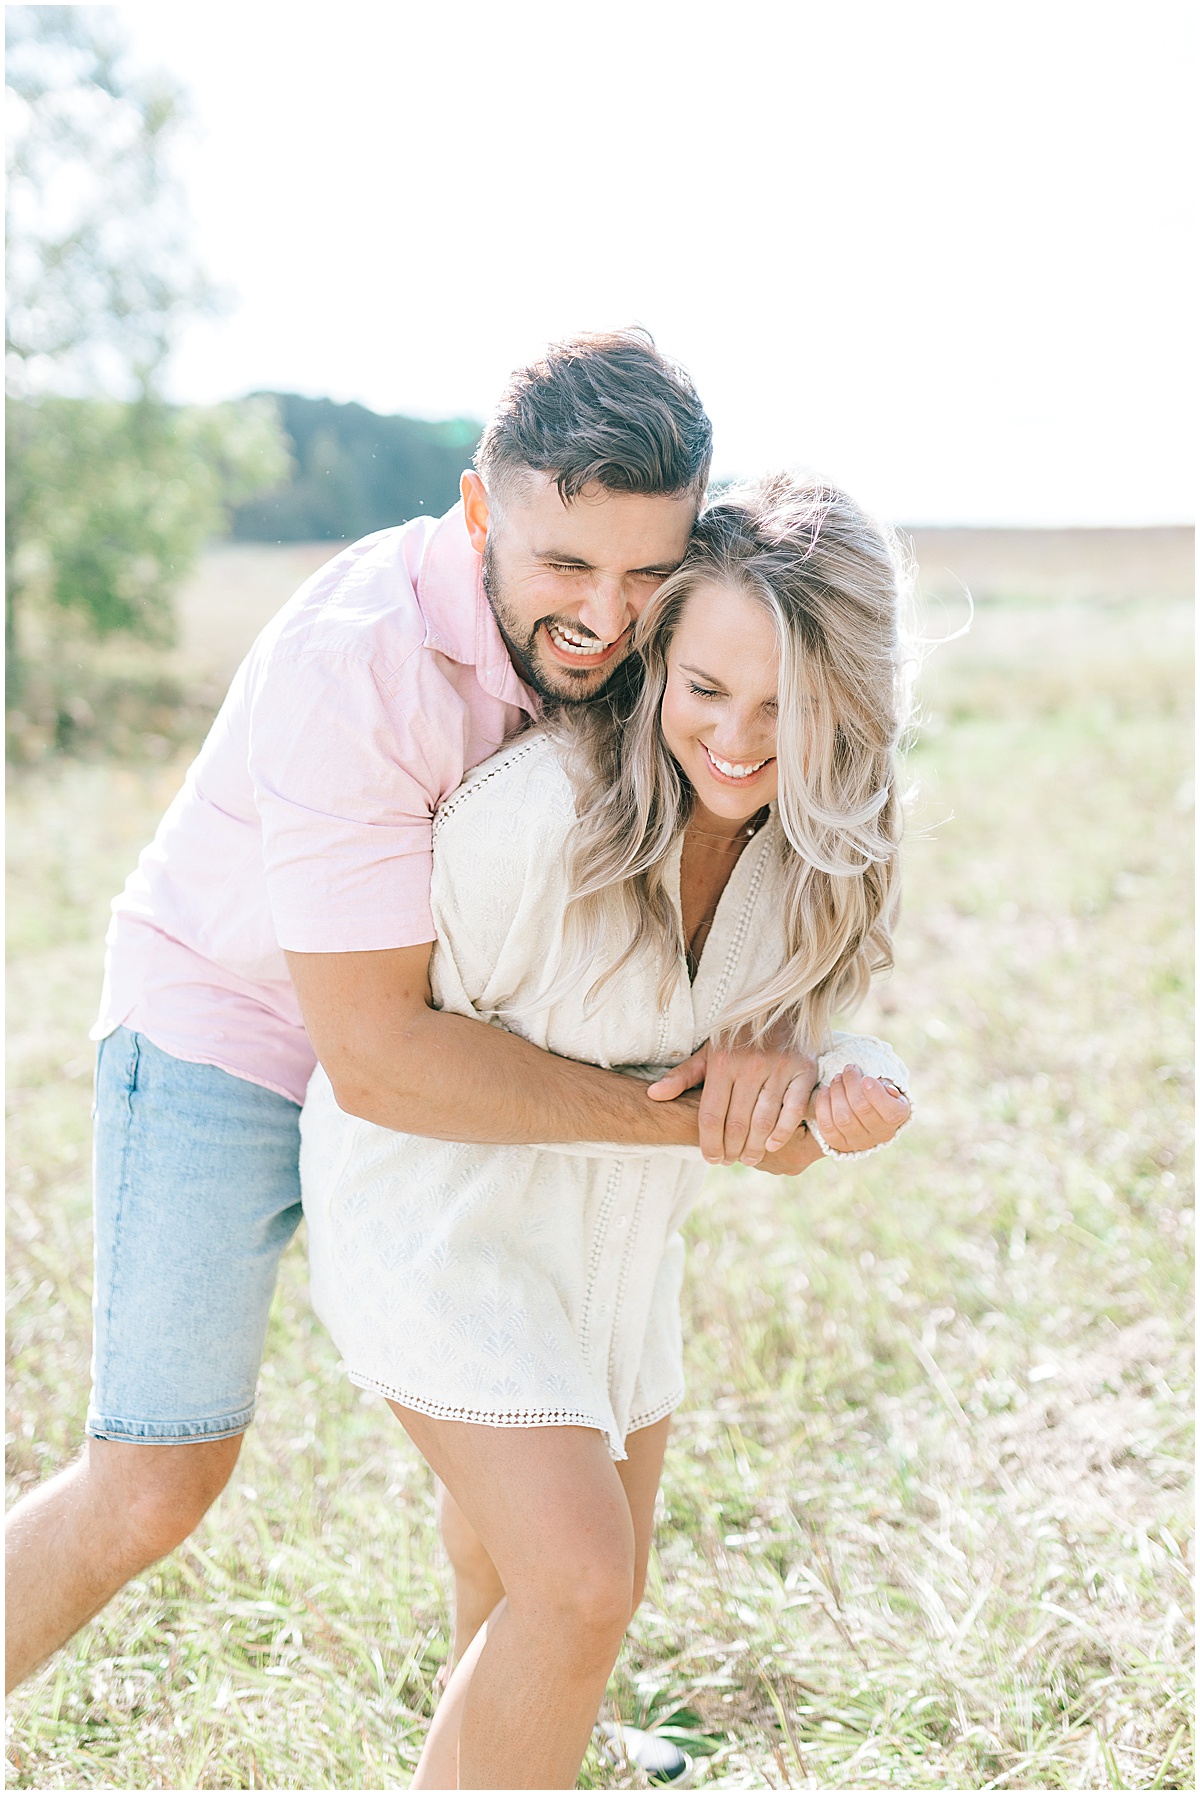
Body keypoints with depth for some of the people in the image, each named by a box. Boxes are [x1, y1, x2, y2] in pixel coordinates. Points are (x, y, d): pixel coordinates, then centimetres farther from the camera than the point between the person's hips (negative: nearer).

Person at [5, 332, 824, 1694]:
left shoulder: (628, 638, -14)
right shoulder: (353, 668, -35)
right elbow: (376, 1059, -35)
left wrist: (774, 1032, -29)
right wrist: (670, 1112, -31)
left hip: (437, 1034, 6)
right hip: (228, 1035, -6)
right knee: (153, 1488, -10)